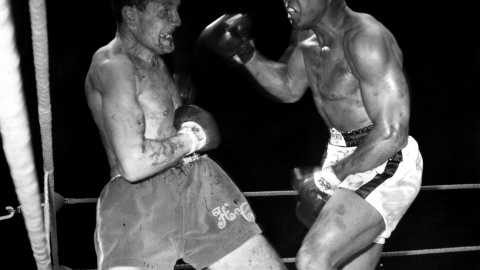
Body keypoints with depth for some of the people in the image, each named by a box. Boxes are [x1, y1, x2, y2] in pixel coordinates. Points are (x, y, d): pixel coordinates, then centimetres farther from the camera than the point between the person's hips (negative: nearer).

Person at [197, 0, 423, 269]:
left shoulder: (365, 38, -25)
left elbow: (391, 134, -27)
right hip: (341, 157, 9)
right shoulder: (306, 33, 2)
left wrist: (329, 176, -19)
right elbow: (289, 88, 20)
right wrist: (244, 53, 5)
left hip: (382, 165, -9)